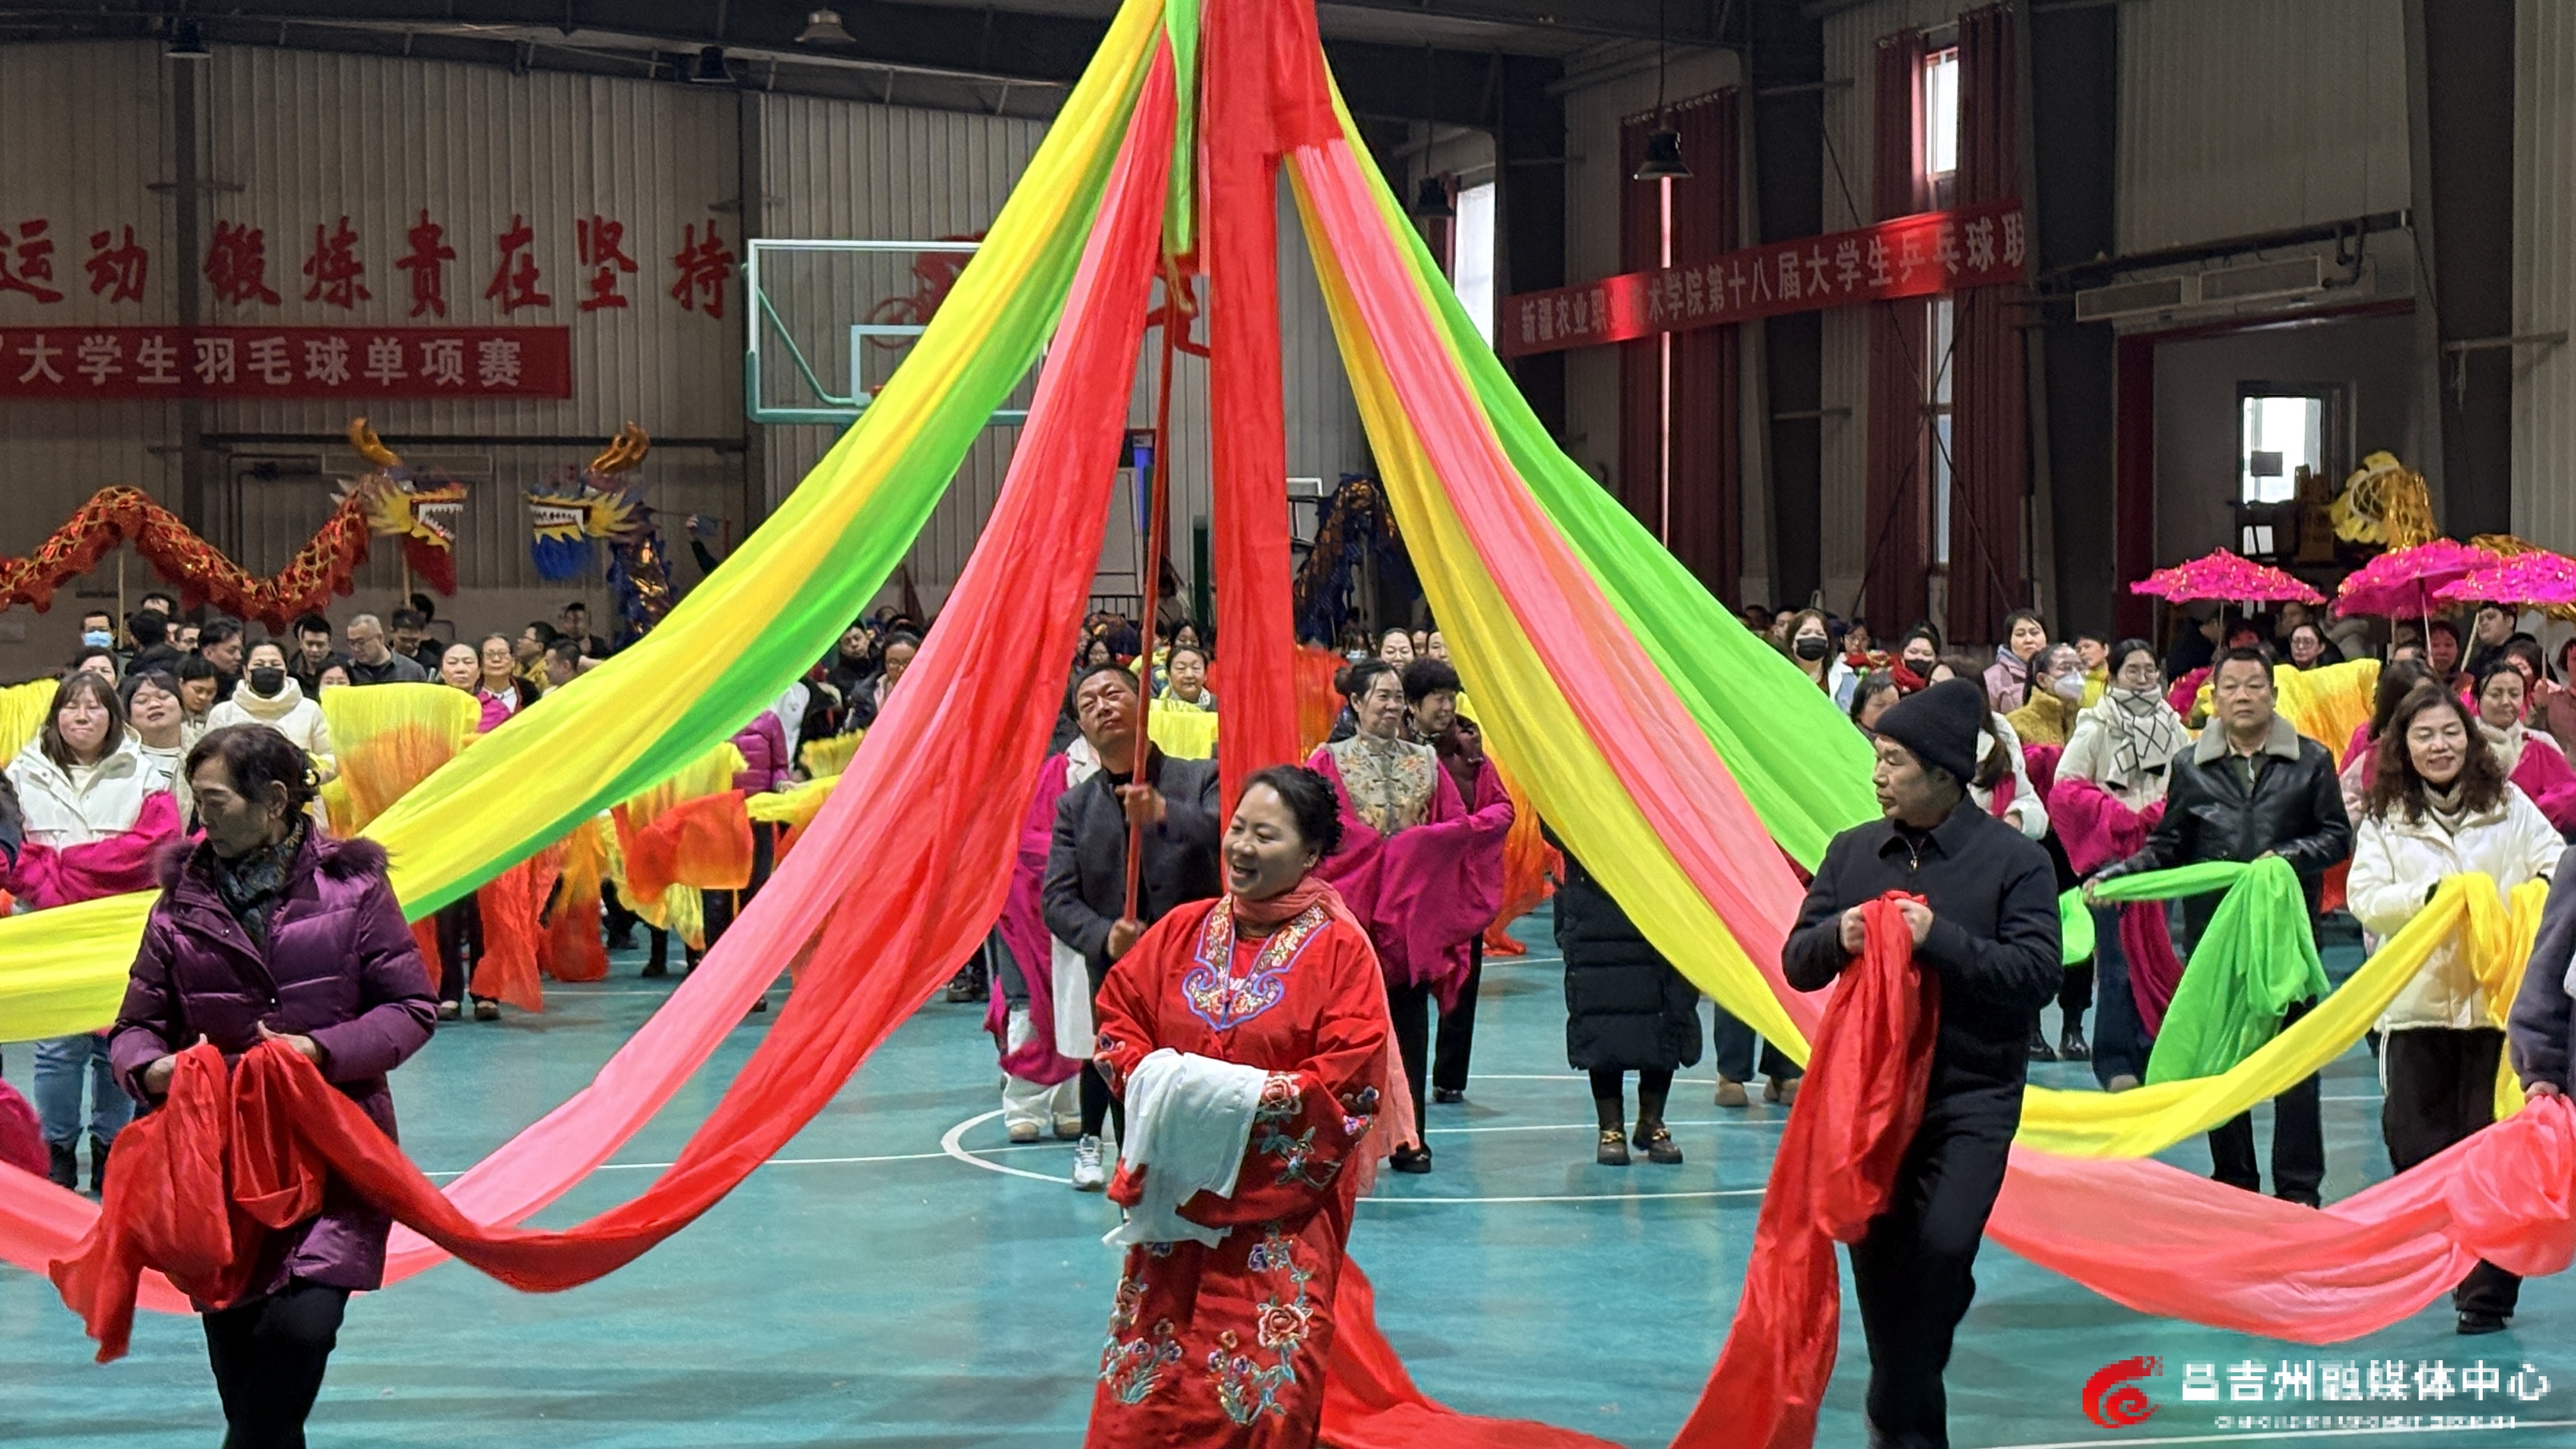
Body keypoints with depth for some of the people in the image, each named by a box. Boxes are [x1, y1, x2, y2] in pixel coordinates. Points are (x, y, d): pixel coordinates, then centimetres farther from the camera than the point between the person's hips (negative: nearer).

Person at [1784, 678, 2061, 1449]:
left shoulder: (2014, 860, -5)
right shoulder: (1852, 852, 8)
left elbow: (2036, 974, -13)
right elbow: (1796, 963, 10)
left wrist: (1940, 938, -22)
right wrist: (1834, 938, -12)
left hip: (1971, 1099, -4)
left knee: (1943, 1248, -20)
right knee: (1877, 1256, 7)